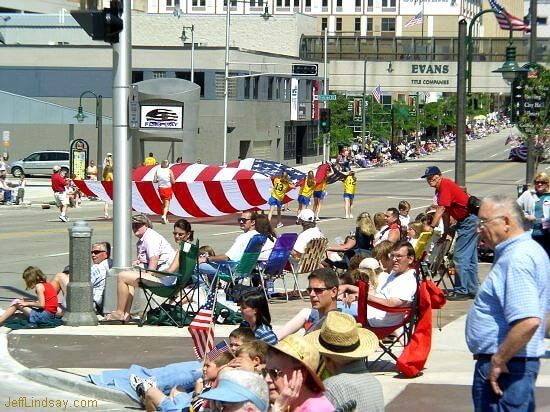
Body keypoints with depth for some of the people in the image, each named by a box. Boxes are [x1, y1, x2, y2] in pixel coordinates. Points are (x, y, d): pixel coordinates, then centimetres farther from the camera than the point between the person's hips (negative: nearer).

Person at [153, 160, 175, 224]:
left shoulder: (157, 170, -1)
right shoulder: (169, 171, -9)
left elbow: (154, 180, -2)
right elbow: (173, 182, -10)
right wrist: (174, 180, 12)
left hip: (161, 188, 4)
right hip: (168, 188, -4)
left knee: (164, 203, 21)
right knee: (167, 205, -2)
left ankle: (165, 218, 24)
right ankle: (164, 216, -25)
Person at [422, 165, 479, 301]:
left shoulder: (445, 185, -17)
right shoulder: (439, 190, 13)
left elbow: (441, 210, -23)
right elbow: (445, 213, 17)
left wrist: (431, 228, -22)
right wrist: (446, 232, 17)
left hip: (470, 220, -11)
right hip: (464, 221, 11)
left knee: (460, 256, -11)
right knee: (470, 257, 15)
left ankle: (461, 291, -9)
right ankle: (472, 289, 21)